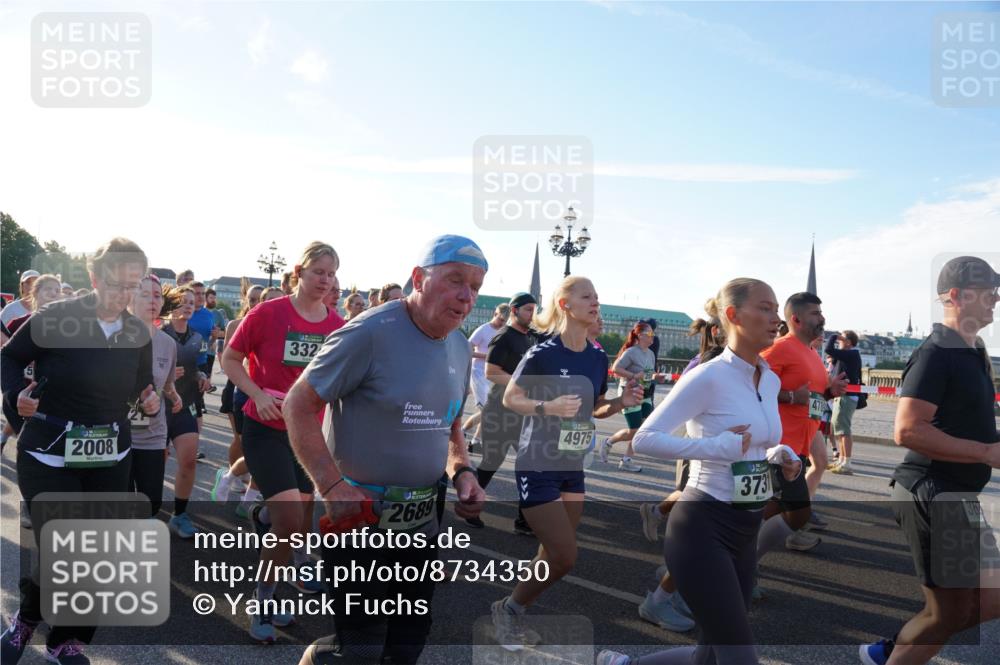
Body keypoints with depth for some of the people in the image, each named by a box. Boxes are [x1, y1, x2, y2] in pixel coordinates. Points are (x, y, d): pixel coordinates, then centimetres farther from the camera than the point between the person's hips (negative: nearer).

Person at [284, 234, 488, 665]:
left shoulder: (460, 347, 6)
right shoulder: (370, 333, -17)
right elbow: (299, 405, -14)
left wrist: (462, 472, -1)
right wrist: (332, 485, -22)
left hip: (422, 523, 7)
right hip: (360, 518, -7)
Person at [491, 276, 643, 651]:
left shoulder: (598, 358, 2)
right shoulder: (544, 353, -17)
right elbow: (510, 399, -9)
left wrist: (622, 402, -6)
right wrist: (548, 407, -25)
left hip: (573, 468, 7)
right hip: (537, 466, -7)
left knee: (554, 556, 14)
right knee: (564, 557, -7)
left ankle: (516, 615, 35)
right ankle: (507, 608, 17)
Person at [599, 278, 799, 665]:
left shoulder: (771, 380, 8)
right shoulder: (708, 376, -16)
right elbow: (645, 439, -20)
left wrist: (779, 457, 1)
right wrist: (717, 445, -27)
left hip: (745, 530, 8)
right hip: (703, 528, -8)